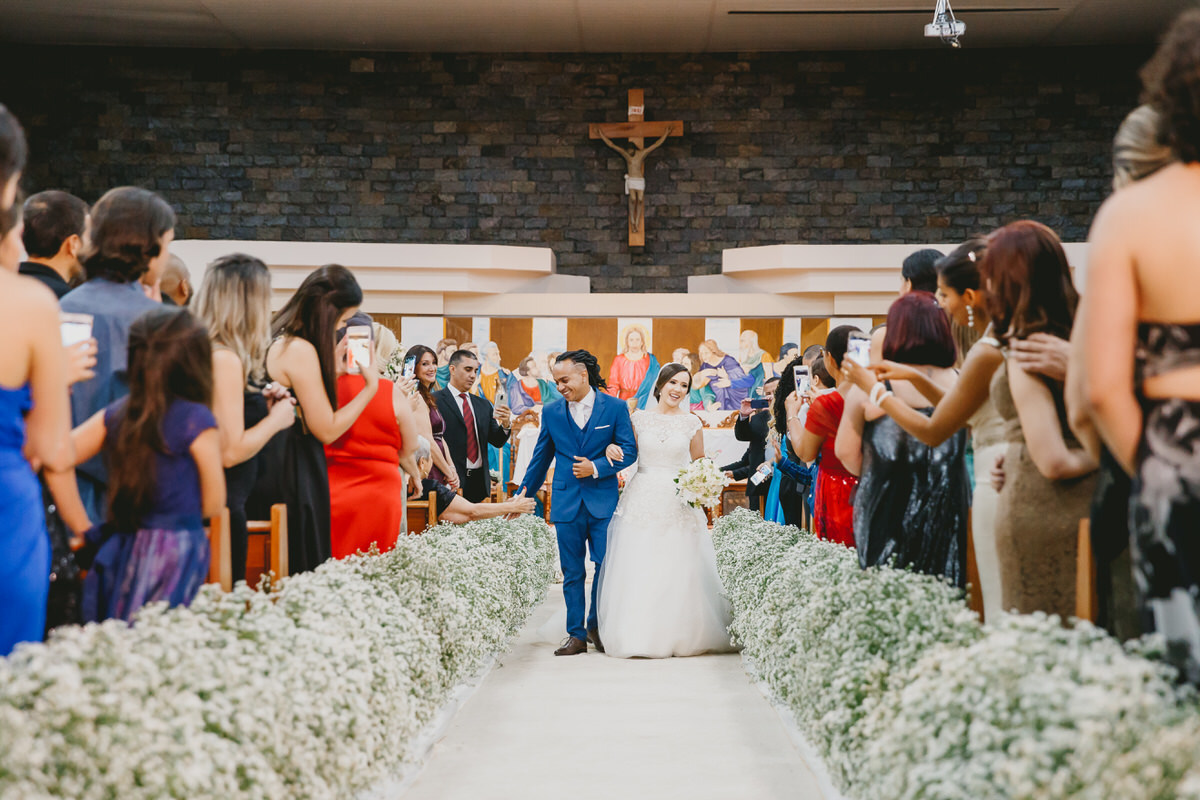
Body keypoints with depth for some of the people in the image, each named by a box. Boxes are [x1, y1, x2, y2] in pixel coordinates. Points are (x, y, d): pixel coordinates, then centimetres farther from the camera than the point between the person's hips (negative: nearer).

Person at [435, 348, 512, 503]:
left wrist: (505, 424, -6)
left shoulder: (483, 405, 17)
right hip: (452, 479, -5)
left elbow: (497, 442, 15)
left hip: (480, 479, 5)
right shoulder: (435, 401, -3)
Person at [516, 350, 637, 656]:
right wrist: (524, 493, 17)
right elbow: (541, 458, 16)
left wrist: (596, 468, -12)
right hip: (566, 502, 2)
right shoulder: (551, 412, 7)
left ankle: (596, 626, 16)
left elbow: (629, 451, 0)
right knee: (572, 573, 4)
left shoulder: (615, 407, 0)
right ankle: (576, 635, 11)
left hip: (603, 502, -2)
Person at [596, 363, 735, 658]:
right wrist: (610, 448, -8)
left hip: (678, 501, -1)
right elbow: (626, 453, 13)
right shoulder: (639, 418, 6)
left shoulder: (692, 423, 5)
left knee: (678, 570, -3)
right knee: (637, 571, -3)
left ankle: (679, 635, 7)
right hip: (642, 498, 1)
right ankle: (637, 633, 4)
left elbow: (700, 464, 12)